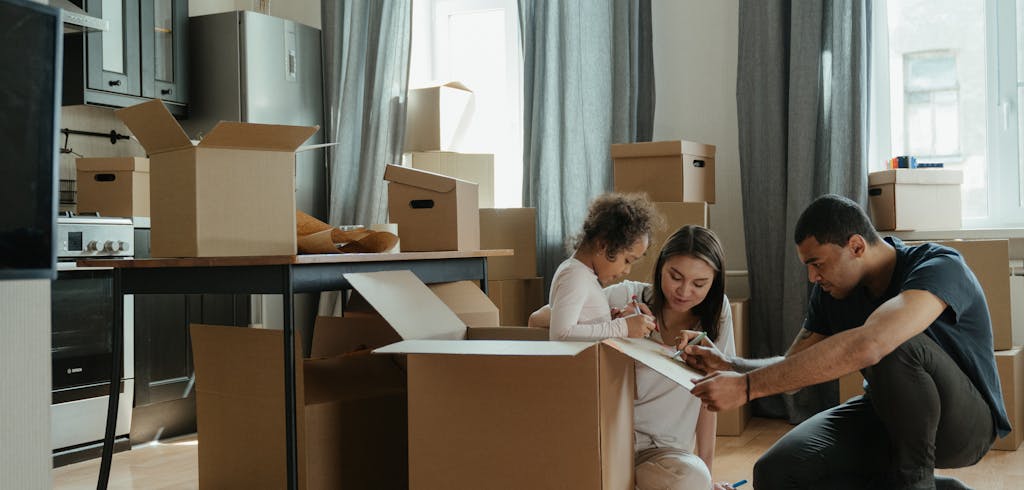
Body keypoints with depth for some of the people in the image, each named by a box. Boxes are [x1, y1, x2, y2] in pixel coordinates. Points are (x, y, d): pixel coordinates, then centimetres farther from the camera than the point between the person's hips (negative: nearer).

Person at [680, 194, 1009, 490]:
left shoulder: (939, 266, -27)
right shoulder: (831, 292, -4)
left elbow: (866, 346, -45)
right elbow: (793, 368, 5)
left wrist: (747, 386, -45)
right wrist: (729, 365, -17)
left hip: (964, 421, -7)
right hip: (886, 416, 7)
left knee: (896, 347, -37)